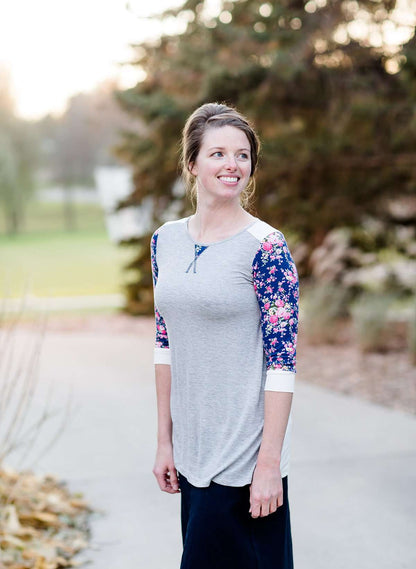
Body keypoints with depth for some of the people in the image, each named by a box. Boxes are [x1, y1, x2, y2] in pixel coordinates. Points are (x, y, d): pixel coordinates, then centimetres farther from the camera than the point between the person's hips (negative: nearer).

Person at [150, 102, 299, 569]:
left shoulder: (265, 247, -11)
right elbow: (165, 346, 11)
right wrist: (165, 441, 10)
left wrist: (270, 463, -15)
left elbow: (283, 360, -13)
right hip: (192, 452, 5)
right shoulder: (166, 241, 6)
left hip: (244, 457, -5)